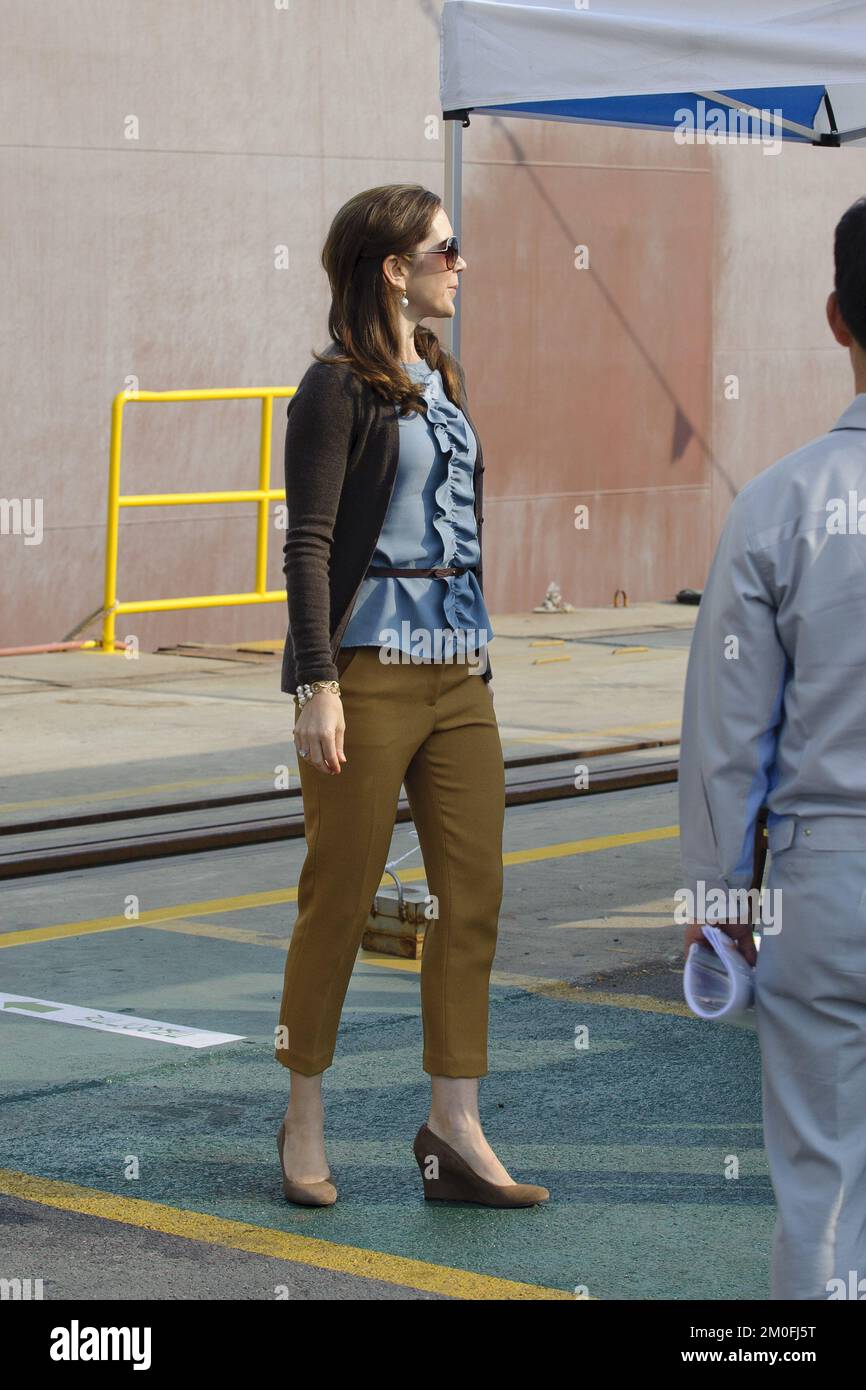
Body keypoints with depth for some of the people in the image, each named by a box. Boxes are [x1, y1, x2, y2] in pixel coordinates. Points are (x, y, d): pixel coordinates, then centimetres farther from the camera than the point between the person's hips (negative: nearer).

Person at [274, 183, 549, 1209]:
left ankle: (454, 1133, 8)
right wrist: (316, 683, -18)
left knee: (474, 894, 3)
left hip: (457, 672, 7)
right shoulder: (339, 385, -7)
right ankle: (304, 1125, 14)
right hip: (368, 669, -7)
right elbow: (307, 541, -12)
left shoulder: (444, 379, 16)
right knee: (340, 899, 1)